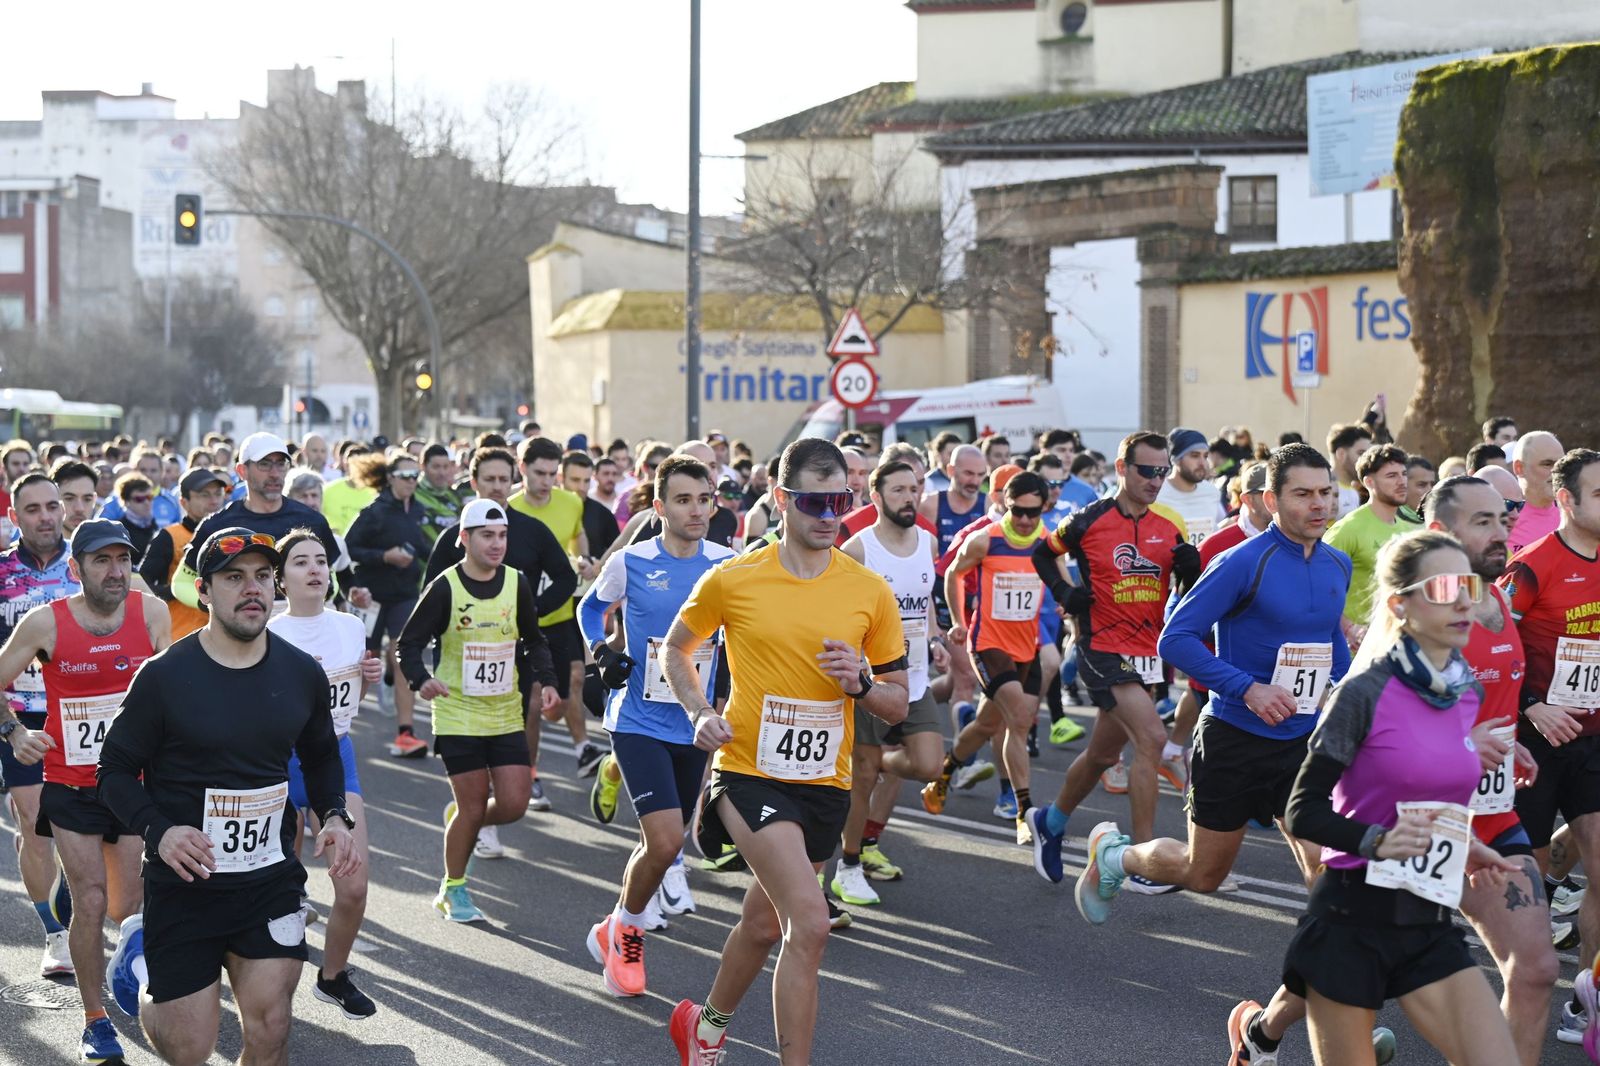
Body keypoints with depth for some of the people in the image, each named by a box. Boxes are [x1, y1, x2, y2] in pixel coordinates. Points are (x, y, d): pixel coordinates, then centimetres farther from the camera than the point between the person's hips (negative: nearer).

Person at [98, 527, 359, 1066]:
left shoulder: (302, 673, 2)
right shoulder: (165, 676, -11)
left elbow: (320, 755, 19)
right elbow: (116, 769, -5)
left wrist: (335, 816, 1)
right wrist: (157, 831, -22)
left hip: (271, 881, 3)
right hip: (184, 883, -3)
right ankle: (148, 998, 39)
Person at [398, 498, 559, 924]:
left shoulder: (517, 583, 2)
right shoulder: (445, 588, -9)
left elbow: (534, 640, 15)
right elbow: (410, 642, -7)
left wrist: (545, 680, -1)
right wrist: (421, 680, -26)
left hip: (507, 716, 4)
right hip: (457, 717, -4)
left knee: (514, 805, -4)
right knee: (474, 806, -3)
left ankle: (459, 817, 29)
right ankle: (453, 891, 18)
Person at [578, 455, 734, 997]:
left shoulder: (729, 565, -1)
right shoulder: (630, 562, -7)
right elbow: (591, 607, 13)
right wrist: (602, 650, -5)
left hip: (697, 725, 4)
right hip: (638, 722, -4)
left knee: (662, 841, 12)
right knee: (666, 840, -17)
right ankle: (625, 930, 8)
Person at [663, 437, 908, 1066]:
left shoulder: (870, 592, -1)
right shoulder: (733, 580, -6)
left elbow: (897, 704, 6)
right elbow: (677, 647, 13)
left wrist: (860, 683, -15)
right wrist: (699, 714, -3)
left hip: (825, 783, 4)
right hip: (750, 772, -4)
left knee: (765, 924, 20)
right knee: (810, 923, -22)